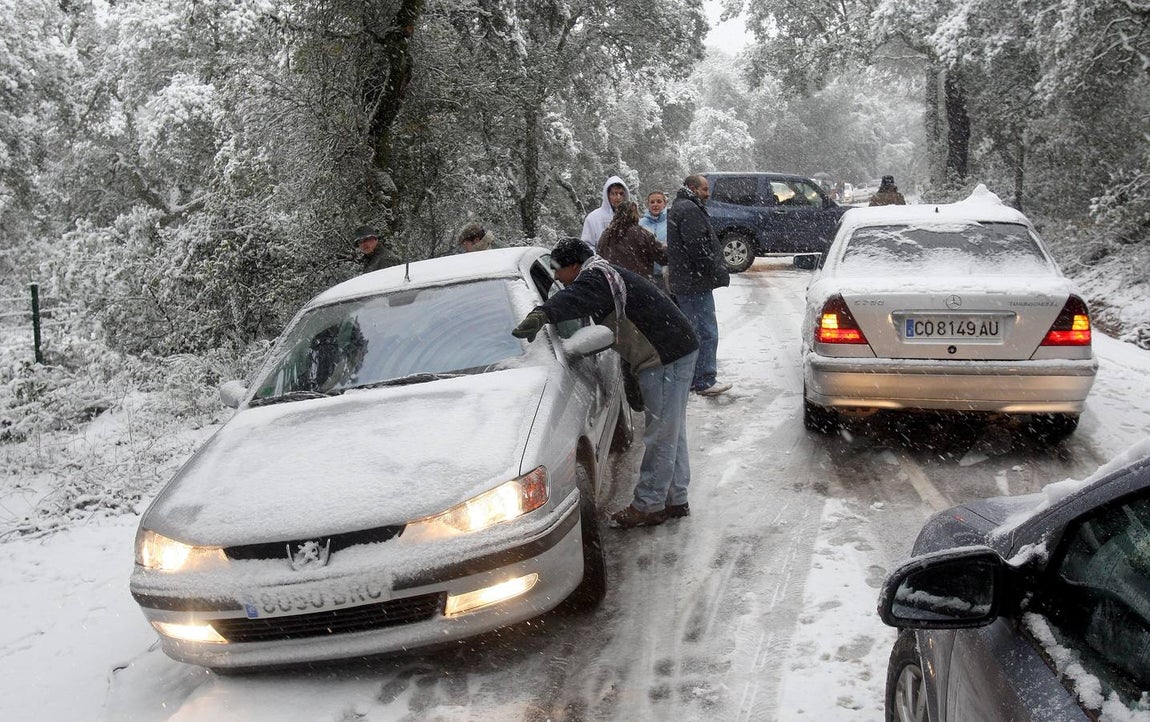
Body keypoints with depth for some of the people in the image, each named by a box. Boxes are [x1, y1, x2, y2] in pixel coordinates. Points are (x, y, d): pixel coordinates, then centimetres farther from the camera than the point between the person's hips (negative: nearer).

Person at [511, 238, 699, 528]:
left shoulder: (598, 277, -17)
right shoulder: (608, 275, 19)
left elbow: (575, 299, -38)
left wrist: (542, 314, -54)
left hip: (667, 358, -11)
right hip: (677, 351, 11)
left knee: (661, 435, -4)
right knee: (672, 433, 17)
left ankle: (648, 506, 2)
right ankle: (676, 499, 27)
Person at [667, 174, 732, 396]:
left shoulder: (679, 208, 22)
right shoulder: (689, 210, -14)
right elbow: (698, 247, -21)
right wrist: (717, 273, -16)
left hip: (683, 283, 11)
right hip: (696, 283, -11)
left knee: (692, 331, 16)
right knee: (706, 332, -8)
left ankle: (690, 378, 23)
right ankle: (705, 381, -5)